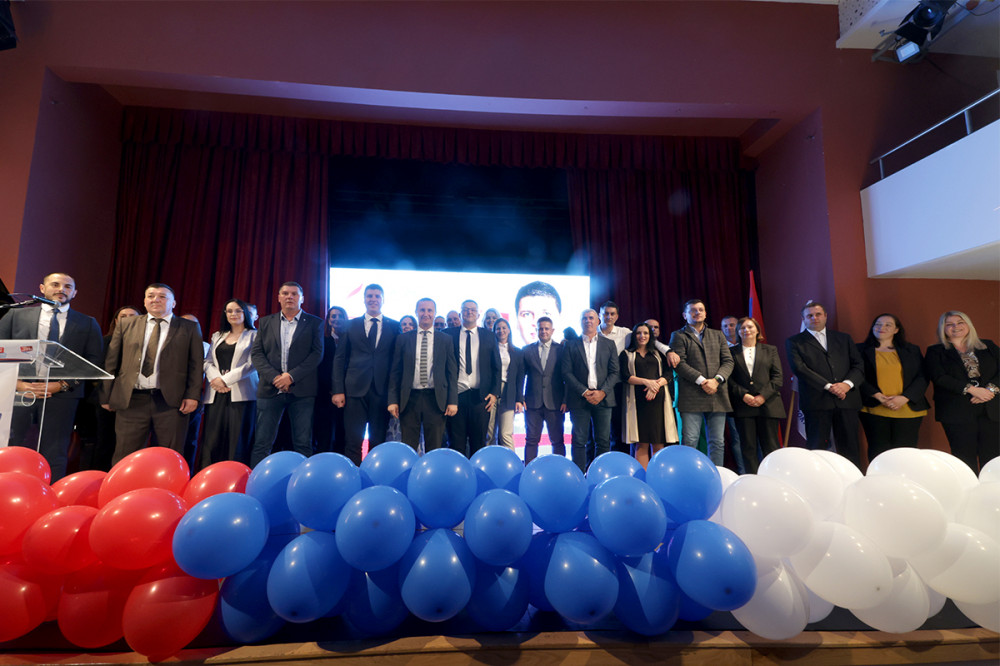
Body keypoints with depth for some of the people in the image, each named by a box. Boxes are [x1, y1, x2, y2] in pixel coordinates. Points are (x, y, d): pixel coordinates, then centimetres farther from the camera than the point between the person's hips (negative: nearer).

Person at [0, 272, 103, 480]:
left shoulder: (88, 324, 10)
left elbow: (94, 361, 3)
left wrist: (62, 384, -9)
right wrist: (17, 383, -7)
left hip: (62, 394, -1)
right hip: (18, 391, 1)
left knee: (55, 454, 2)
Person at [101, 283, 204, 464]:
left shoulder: (190, 328, 6)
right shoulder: (126, 324, 13)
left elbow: (196, 365, 2)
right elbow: (111, 362, 13)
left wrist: (192, 396, -8)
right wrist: (106, 396, 9)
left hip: (171, 402, -2)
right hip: (131, 401, 2)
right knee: (124, 457, 7)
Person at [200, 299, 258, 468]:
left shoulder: (253, 335, 6)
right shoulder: (217, 336, 22)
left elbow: (252, 364, -4)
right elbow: (208, 362, 13)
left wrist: (226, 379, -9)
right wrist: (215, 379, -7)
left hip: (241, 394, -4)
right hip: (216, 394, 4)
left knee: (238, 438, -6)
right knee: (212, 439, -2)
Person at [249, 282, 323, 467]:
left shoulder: (314, 323, 6)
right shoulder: (265, 322, 14)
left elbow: (317, 354, -3)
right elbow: (256, 353, 6)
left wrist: (292, 376, -13)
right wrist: (273, 377, -10)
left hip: (301, 390, -2)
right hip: (271, 389, 2)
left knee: (303, 444, 1)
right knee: (262, 443, 3)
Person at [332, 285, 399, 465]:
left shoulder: (394, 326, 7)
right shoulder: (351, 325, 8)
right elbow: (339, 358, 7)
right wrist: (338, 390, -2)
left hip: (382, 391, 0)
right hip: (355, 389, 0)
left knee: (378, 442, 8)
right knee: (353, 442, 1)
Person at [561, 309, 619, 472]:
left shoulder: (609, 344, 13)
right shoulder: (571, 345, 8)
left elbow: (614, 372, 7)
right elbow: (567, 373, 0)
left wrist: (602, 392, -8)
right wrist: (584, 392, -10)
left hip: (603, 398, 2)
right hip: (579, 398, -1)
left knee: (603, 441, 2)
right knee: (579, 441, 0)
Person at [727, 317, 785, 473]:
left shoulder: (770, 350, 13)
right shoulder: (732, 352, 10)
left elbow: (778, 376, 5)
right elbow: (729, 378, 3)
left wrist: (763, 396, -8)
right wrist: (743, 395, -11)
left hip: (768, 404, 1)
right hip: (743, 406, 0)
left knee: (770, 447, 0)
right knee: (748, 447, 0)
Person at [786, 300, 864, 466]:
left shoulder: (844, 338, 18)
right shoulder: (794, 342, 6)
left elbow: (859, 365, 12)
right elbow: (799, 368, -6)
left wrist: (847, 384, -8)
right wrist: (828, 386, -13)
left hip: (847, 400, 3)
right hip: (816, 402, -3)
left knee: (849, 449, 6)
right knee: (817, 448, -2)